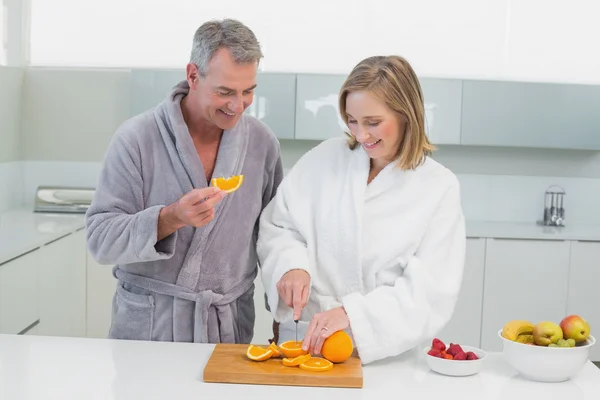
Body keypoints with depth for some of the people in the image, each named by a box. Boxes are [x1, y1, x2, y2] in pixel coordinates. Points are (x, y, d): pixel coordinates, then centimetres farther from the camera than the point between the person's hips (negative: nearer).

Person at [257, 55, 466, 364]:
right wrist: (290, 264, -12)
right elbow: (276, 226, 9)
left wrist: (352, 313, -18)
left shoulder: (439, 187, -2)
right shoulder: (325, 157, 4)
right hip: (302, 339, 2)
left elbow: (431, 291, -7)